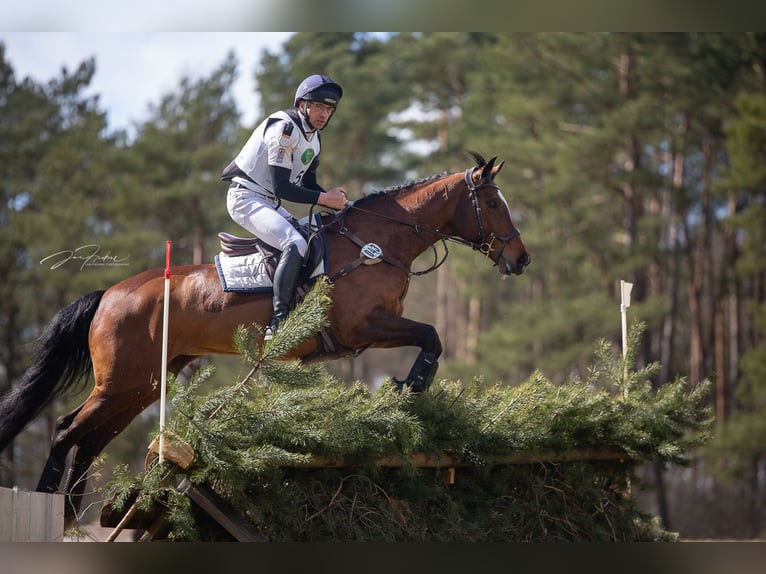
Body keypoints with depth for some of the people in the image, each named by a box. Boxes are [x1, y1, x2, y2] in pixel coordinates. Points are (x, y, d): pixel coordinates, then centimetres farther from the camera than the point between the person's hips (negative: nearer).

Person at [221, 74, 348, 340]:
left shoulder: (313, 139, 11)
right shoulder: (284, 128, -19)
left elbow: (307, 184, 15)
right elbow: (281, 188, -24)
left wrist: (336, 201, -1)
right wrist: (324, 198, -24)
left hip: (269, 204, 10)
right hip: (246, 198, -10)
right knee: (295, 244, -28)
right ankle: (277, 323, -31)